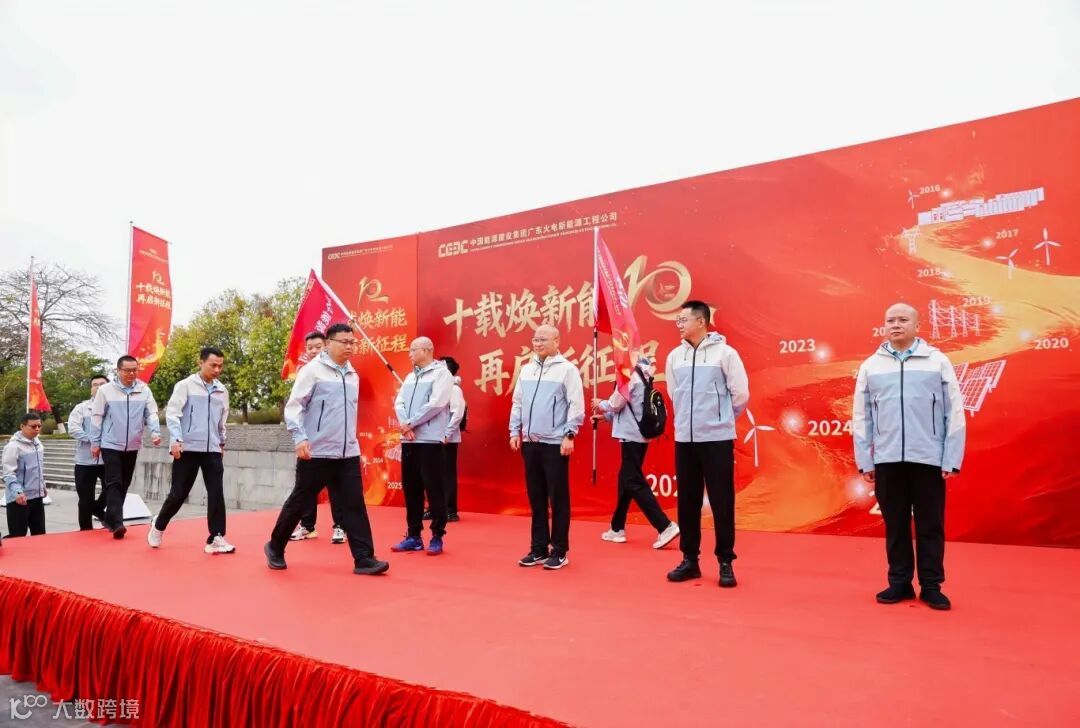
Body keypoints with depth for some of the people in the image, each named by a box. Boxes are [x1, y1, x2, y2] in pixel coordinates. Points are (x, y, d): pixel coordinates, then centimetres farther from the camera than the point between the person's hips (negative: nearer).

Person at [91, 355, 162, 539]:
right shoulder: (105, 390, -6)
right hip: (111, 445, -3)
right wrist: (95, 443, -1)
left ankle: (109, 518, 26)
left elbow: (151, 413, -1)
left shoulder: (144, 390, 0)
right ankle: (116, 522, -14)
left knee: (124, 485, 12)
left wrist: (155, 432, -17)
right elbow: (96, 417, -2)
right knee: (114, 483, -10)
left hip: (132, 446, 4)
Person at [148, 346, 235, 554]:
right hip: (187, 448, -3)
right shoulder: (185, 385, -2)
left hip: (212, 449, 4)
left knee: (216, 492, -5)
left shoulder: (222, 391, 11)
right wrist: (176, 439, -18)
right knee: (179, 493, 4)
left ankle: (216, 538, -2)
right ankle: (158, 526, 31)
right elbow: (172, 413, -8)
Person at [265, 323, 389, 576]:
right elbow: (293, 406, -8)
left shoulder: (353, 375, 14)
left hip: (348, 454, 5)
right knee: (300, 502, 8)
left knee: (353, 505, 0)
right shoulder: (313, 369, -5)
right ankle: (275, 547, 29)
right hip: (316, 452, -5)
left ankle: (364, 559, 1)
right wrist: (300, 437, -20)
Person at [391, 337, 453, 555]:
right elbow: (399, 403, 10)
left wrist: (410, 423, -11)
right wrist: (404, 425, -9)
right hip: (408, 440, 7)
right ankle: (413, 536, 20)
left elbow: (435, 404, -15)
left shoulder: (441, 373, -5)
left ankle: (437, 537, 7)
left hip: (430, 439, -7)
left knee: (433, 488, -3)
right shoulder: (410, 377, 18)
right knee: (410, 489, 10)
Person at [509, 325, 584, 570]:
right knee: (536, 498, 12)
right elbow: (517, 403, 15)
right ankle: (538, 549, 22)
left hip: (555, 443, -6)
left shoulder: (567, 369, -6)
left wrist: (569, 435, -14)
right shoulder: (526, 370, 12)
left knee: (558, 498, 1)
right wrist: (515, 431, 8)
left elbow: (576, 405, -10)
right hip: (530, 442, 6)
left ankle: (559, 551, 11)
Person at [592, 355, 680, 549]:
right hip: (638, 435, 10)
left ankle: (666, 526, -11)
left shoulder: (630, 375, -13)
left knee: (634, 483, -8)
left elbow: (615, 404, -11)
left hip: (632, 436, -10)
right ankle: (617, 529, 22)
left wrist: (600, 404, 9)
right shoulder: (641, 375, 16)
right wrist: (605, 415, 18)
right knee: (625, 480, 14)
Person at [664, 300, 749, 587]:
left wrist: (721, 419, 8)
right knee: (687, 501, 10)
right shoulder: (675, 356, 5)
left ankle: (725, 562, 14)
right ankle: (689, 559, 22)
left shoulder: (724, 353, -7)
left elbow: (741, 394, -2)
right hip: (685, 438, 4)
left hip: (717, 437, -4)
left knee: (721, 501, 2)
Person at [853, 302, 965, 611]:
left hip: (928, 458, -1)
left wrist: (951, 460, -3)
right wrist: (864, 460, 3)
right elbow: (860, 416, 6)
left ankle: (931, 586, 21)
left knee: (930, 525, 7)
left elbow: (955, 413, 0)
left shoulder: (938, 362, 1)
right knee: (895, 525, 10)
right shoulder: (871, 365, 5)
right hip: (887, 459, 2)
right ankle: (899, 582, 23)